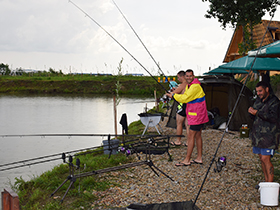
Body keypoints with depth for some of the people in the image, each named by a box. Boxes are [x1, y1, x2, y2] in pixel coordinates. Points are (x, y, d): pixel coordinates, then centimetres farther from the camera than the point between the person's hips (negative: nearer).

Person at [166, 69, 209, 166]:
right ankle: (199, 158, 20)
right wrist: (177, 93, 5)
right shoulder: (189, 85, 13)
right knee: (197, 135, 13)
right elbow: (185, 97, 20)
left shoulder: (195, 86, -20)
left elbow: (185, 98, -23)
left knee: (191, 136, -7)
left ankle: (187, 160, -3)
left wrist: (173, 95, -11)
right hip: (198, 115, 10)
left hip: (197, 115, -10)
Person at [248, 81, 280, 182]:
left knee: (266, 159, -12)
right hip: (258, 134, 8)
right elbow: (254, 117, 21)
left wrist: (257, 113, -24)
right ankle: (266, 181, 21)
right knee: (261, 158, 11)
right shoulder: (258, 100, 15)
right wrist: (252, 112, -2)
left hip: (268, 135, -8)